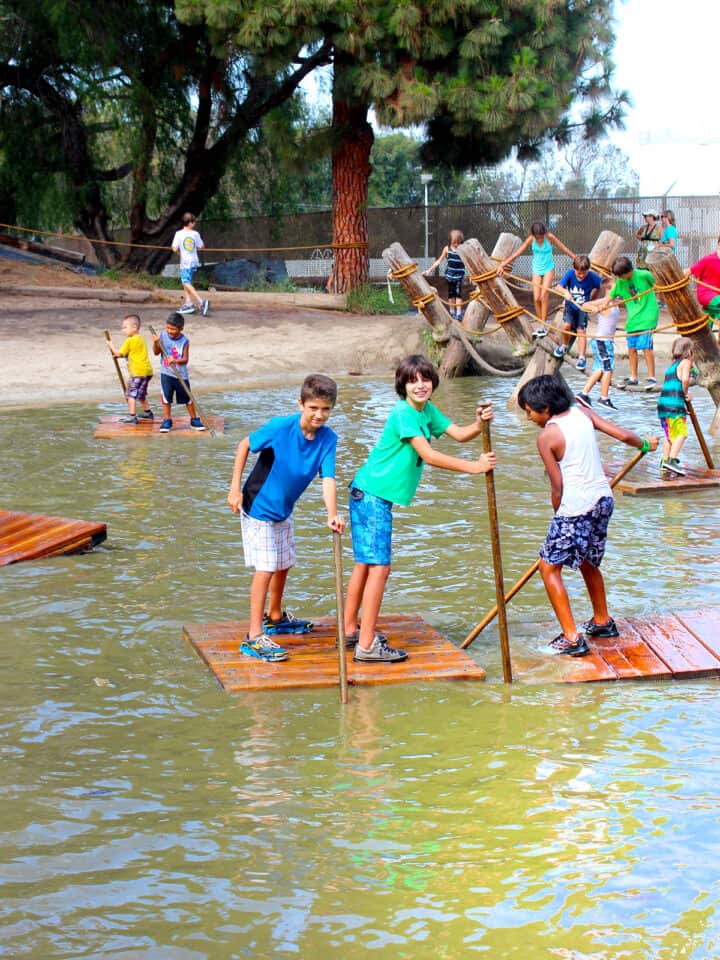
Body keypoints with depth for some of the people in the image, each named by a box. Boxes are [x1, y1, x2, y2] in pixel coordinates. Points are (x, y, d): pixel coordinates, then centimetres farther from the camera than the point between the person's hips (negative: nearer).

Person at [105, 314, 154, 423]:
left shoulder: (129, 341, -12)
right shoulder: (141, 339, 16)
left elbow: (119, 353, -5)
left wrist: (111, 346, 11)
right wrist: (117, 354, 14)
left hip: (137, 372, -9)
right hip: (147, 370, 9)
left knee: (131, 394, -8)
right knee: (141, 394, 24)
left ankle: (132, 416, -14)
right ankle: (147, 412, 32)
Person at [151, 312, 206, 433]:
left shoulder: (184, 341, -12)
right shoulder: (163, 336, -5)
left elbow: (185, 359, -15)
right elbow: (156, 353, 0)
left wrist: (175, 360, -34)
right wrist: (156, 343, -18)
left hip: (181, 375, -2)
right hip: (166, 373, 2)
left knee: (188, 398, 8)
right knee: (166, 398, 2)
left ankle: (194, 420, 22)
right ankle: (167, 420, 15)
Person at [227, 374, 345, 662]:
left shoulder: (328, 439, -13)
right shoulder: (280, 427, -25)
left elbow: (328, 478, -22)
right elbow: (244, 445, -12)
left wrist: (332, 514, -38)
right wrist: (235, 488, -13)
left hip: (283, 510, 7)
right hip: (258, 507, -7)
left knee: (284, 563, 21)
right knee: (265, 568, -12)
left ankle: (274, 618, 43)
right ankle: (254, 637, -10)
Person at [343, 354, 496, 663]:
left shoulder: (427, 411, 11)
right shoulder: (403, 413, -19)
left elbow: (459, 434, 5)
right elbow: (428, 455, -25)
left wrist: (480, 423, -16)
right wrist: (474, 467, -25)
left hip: (373, 495, 10)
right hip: (372, 495, -10)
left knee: (365, 563, 17)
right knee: (379, 566, -11)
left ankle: (351, 629, 29)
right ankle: (367, 646, -10)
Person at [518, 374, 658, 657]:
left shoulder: (546, 436, -12)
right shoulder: (582, 412, 4)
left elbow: (557, 488, -10)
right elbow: (623, 435, 5)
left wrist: (559, 515, 6)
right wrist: (645, 444, 26)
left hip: (574, 507, -8)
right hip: (603, 499, 8)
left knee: (549, 567, 0)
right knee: (588, 562, 27)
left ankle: (572, 638, -7)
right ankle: (602, 622, 42)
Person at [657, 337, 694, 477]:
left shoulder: (672, 365, 23)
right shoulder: (685, 362, 0)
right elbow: (685, 379, -19)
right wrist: (685, 393, -3)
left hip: (662, 401, 8)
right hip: (675, 403, -8)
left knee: (669, 435, 17)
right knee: (681, 433, -6)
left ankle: (664, 462, 19)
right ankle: (672, 460, -17)